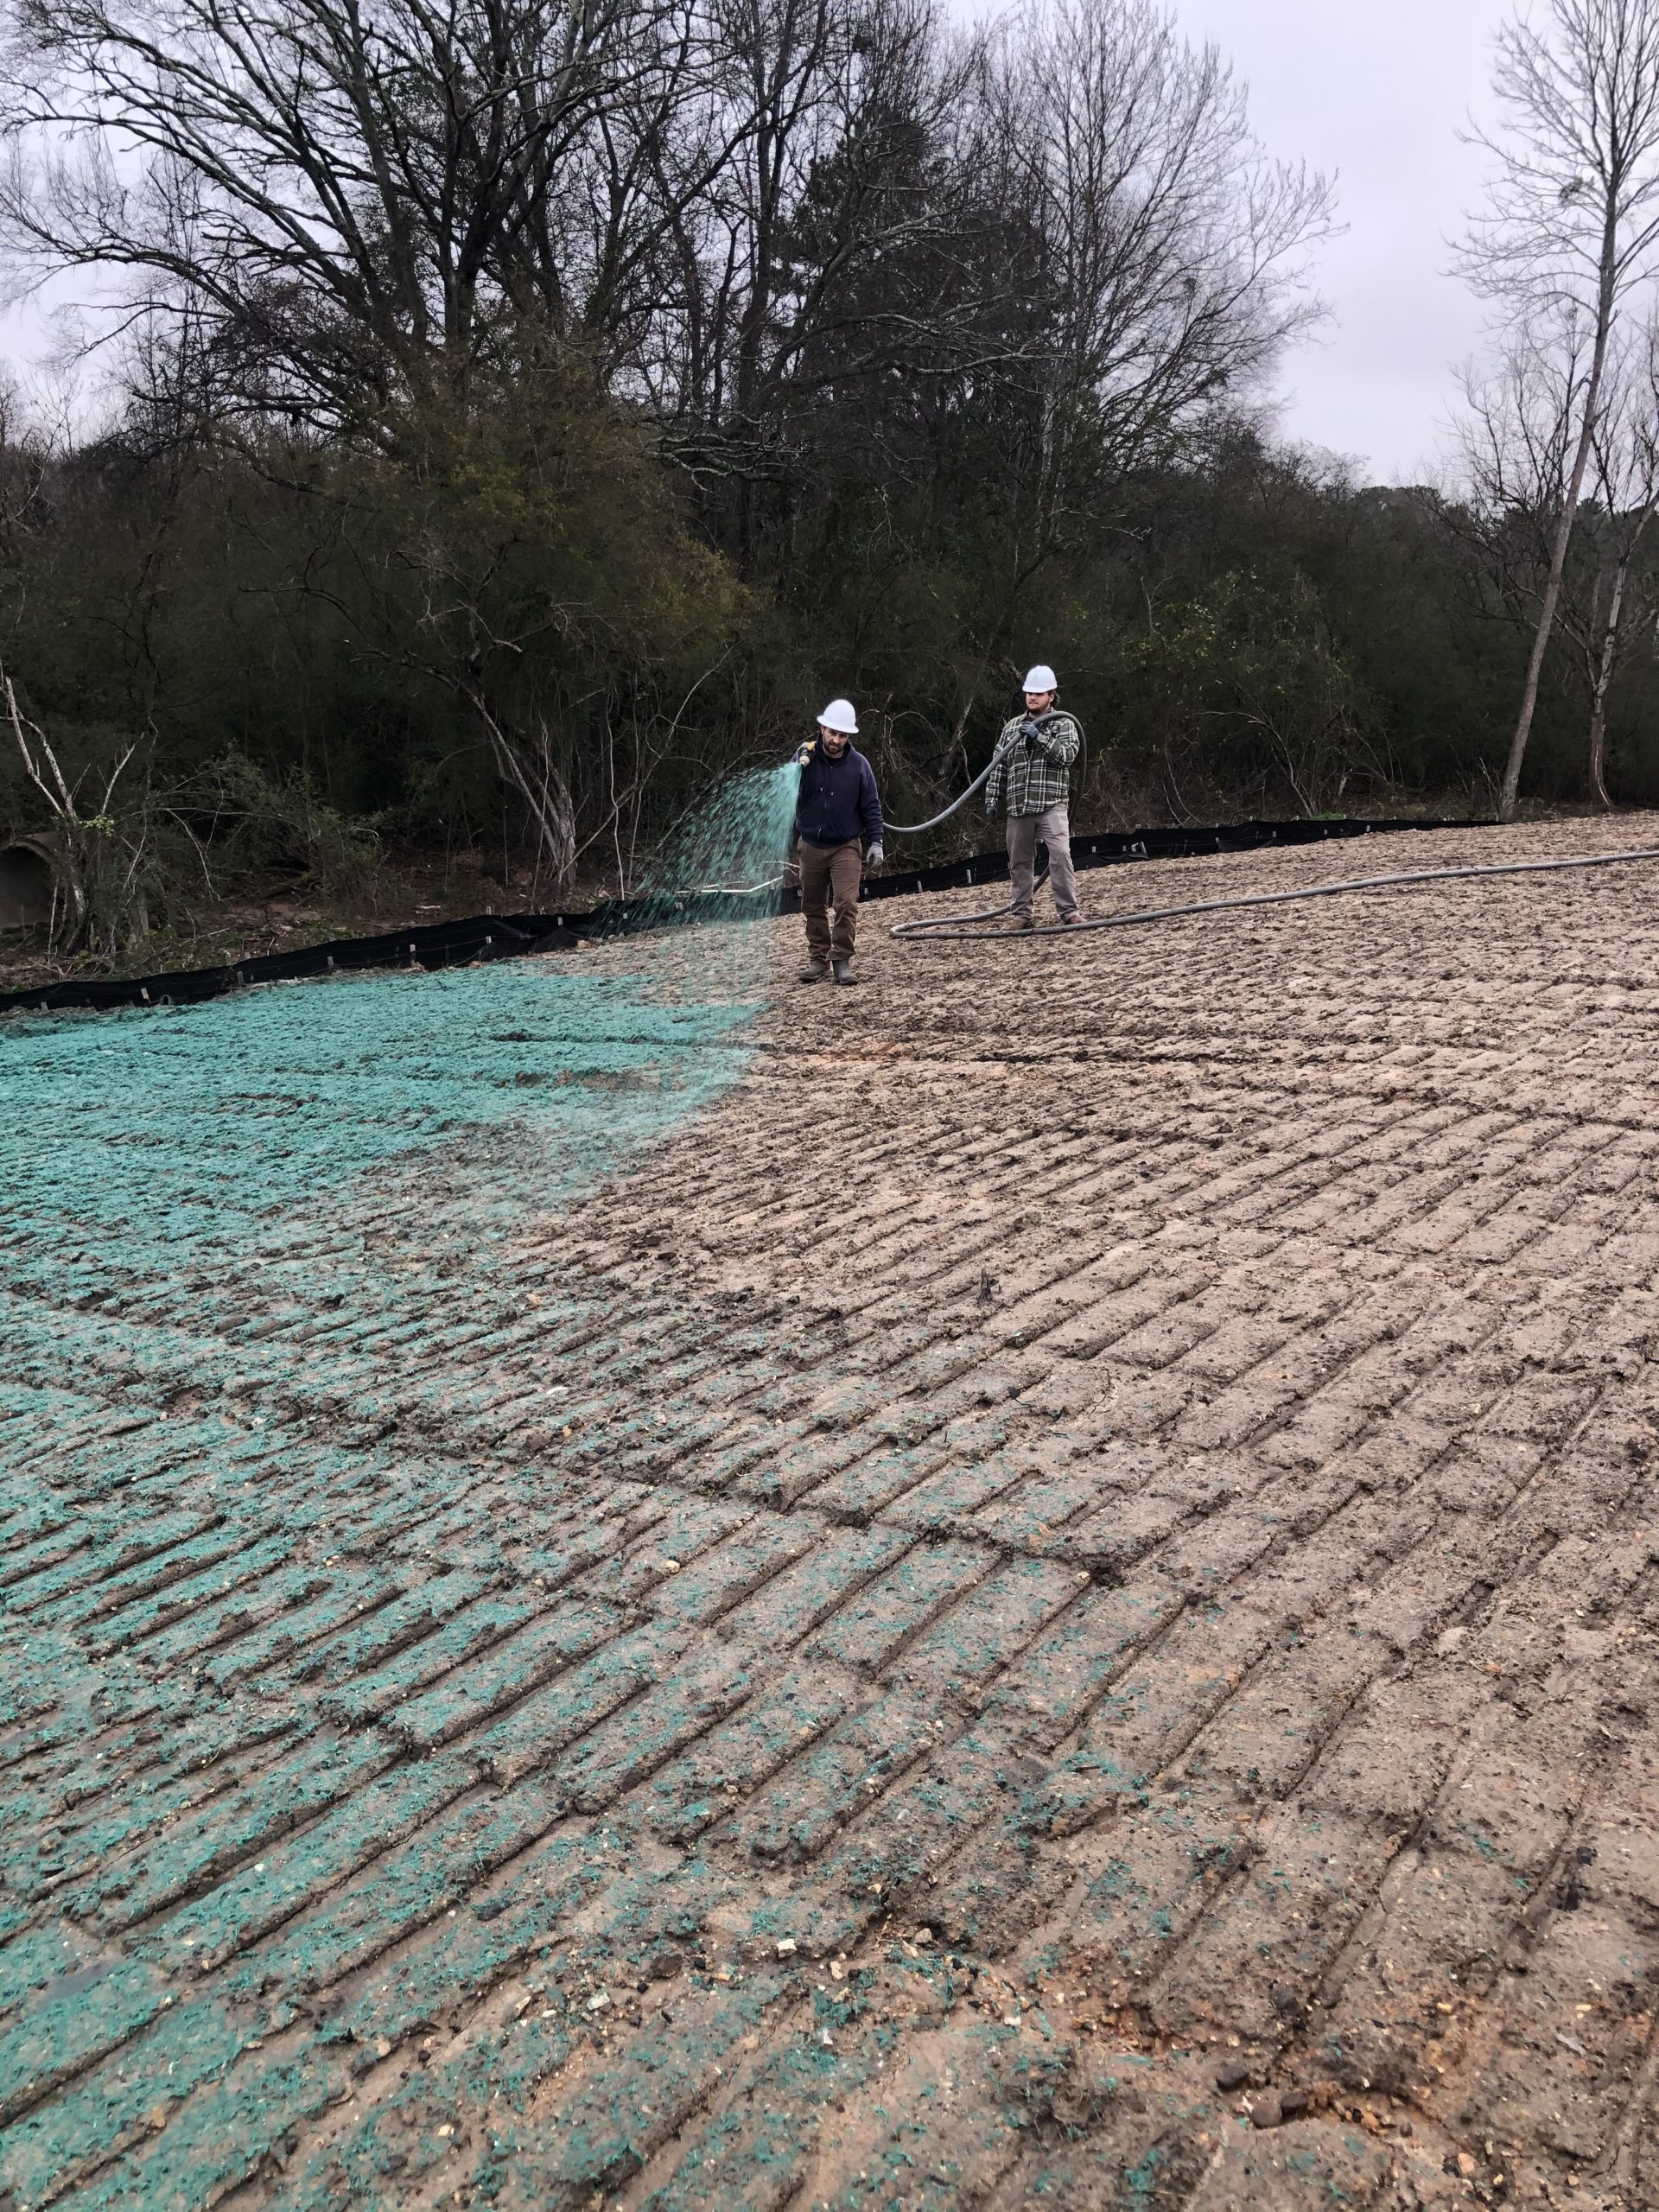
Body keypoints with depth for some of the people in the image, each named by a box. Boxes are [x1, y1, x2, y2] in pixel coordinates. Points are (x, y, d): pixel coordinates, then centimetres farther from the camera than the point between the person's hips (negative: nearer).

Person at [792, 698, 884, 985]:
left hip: (846, 846, -2)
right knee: (813, 907, 10)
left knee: (846, 904, -12)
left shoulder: (858, 764, -7)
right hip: (811, 846, 2)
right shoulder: (805, 758, -7)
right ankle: (818, 959, 21)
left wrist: (876, 842, -4)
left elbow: (871, 807, 0)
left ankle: (842, 960, -4)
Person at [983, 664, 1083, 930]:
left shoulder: (1064, 724, 6)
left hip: (1051, 804, -4)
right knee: (1019, 862, 6)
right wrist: (992, 798, 9)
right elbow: (998, 765, 15)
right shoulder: (1012, 726, 15)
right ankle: (1022, 915, 14)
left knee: (1060, 854, -17)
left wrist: (1040, 737, -17)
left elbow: (1067, 755, -10)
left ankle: (1068, 910, -13)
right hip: (1017, 807, 4)